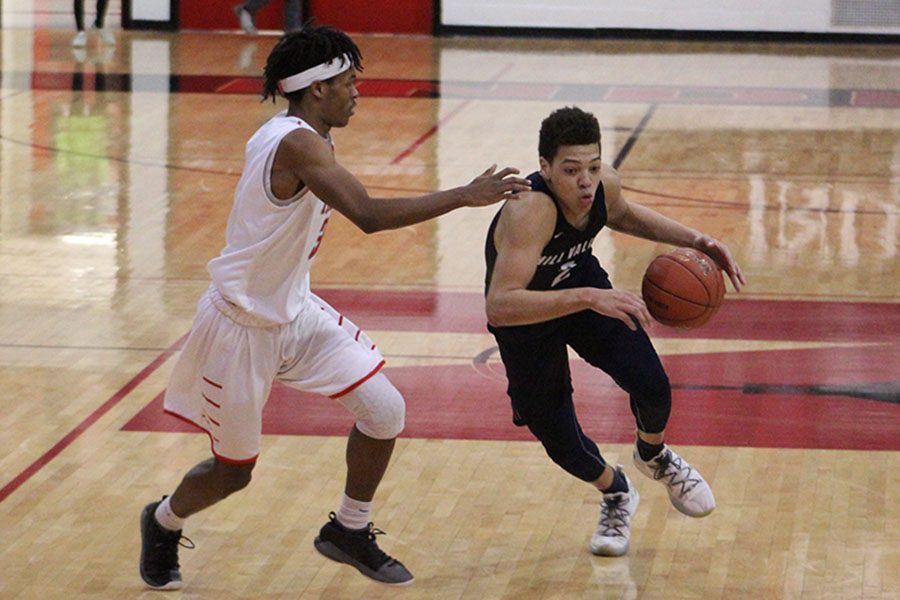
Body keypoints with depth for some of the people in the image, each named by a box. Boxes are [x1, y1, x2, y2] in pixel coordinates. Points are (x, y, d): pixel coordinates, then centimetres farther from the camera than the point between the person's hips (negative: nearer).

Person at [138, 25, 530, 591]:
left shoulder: (308, 138, 3)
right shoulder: (297, 144, -28)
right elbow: (368, 214, -39)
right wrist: (464, 196, -37)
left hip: (294, 309, 9)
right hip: (243, 326, -9)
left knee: (385, 410, -4)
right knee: (233, 473, 8)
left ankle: (349, 532, 17)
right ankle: (163, 524, 40)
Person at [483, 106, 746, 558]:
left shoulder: (604, 183, -22)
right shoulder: (529, 212, -43)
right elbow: (499, 306, -52)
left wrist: (694, 241, -6)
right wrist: (587, 299, -60)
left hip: (581, 282, 4)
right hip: (527, 316, -4)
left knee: (651, 385, -14)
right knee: (558, 438, -1)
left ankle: (654, 456, 23)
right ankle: (615, 495, 35)